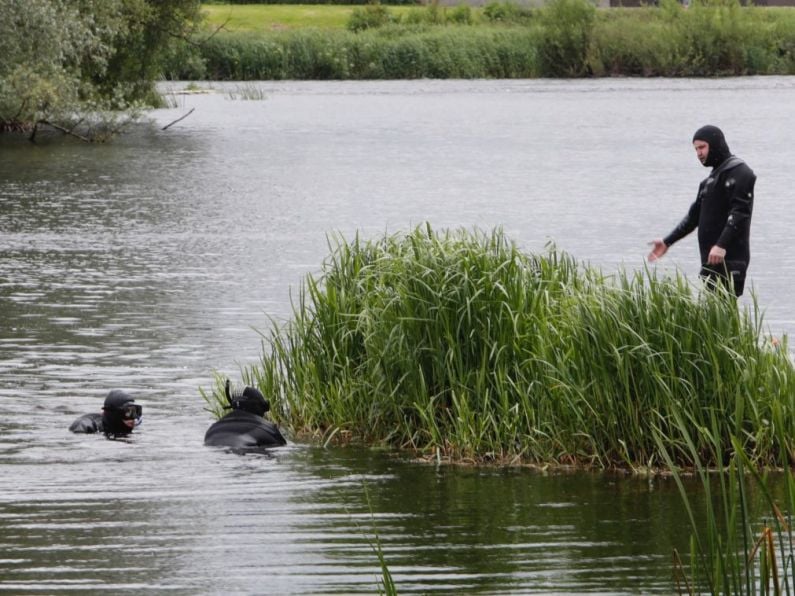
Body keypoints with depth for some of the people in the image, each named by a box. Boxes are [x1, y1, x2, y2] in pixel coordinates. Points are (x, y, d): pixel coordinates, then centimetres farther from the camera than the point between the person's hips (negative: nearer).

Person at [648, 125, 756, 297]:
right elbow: (694, 215, 27)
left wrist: (722, 245, -26)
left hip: (730, 258, -9)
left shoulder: (739, 172, -6)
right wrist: (667, 242, 24)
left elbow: (740, 213, -17)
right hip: (711, 258, 9)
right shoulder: (710, 180, 23)